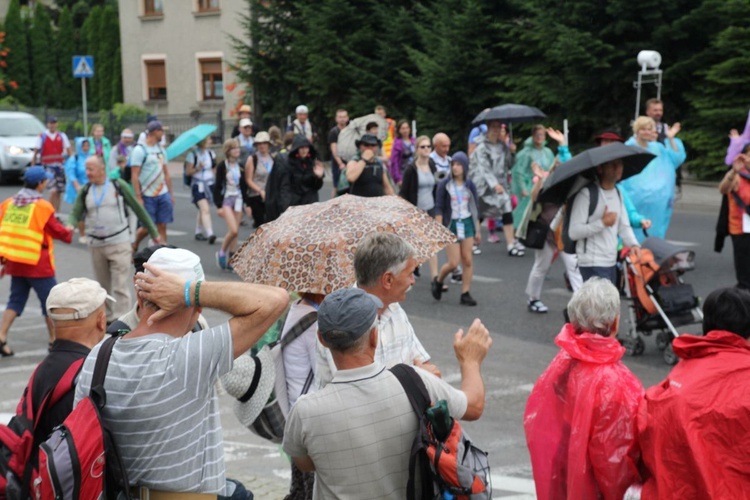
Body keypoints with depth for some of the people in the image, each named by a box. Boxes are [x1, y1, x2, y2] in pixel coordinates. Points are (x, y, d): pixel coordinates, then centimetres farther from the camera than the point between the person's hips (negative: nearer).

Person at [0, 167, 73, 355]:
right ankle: (55, 340, 14)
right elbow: (57, 231, -5)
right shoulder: (42, 207, -13)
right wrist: (69, 232, 17)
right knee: (50, 301, 7)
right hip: (38, 265, -6)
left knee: (15, 300, 14)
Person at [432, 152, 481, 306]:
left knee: (468, 260, 0)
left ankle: (465, 294, 7)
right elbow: (439, 208, -6)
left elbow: (476, 208, 10)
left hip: (467, 224, 3)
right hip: (451, 224, -3)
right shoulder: (444, 184, -5)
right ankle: (438, 281, 22)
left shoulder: (470, 185, 4)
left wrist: (477, 230, 10)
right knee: (453, 263, -6)